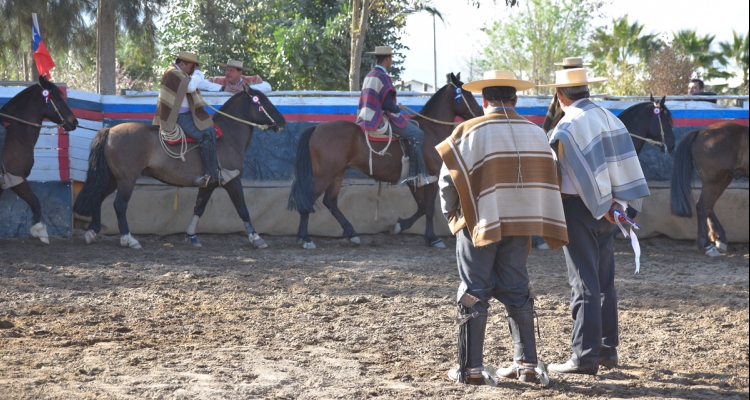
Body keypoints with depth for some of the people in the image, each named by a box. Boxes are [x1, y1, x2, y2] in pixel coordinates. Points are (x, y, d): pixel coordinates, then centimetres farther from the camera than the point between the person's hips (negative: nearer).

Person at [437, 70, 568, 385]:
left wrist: (452, 215, 7)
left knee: (474, 295, 4)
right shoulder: (536, 133, 4)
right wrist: (535, 222, 10)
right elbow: (547, 182, 4)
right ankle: (526, 363, 14)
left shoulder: (468, 132, -10)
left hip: (478, 225, -4)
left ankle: (470, 368, 4)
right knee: (517, 293, 13)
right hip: (520, 226, 4)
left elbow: (448, 180, -9)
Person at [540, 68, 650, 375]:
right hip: (605, 209, 7)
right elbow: (624, 161, 3)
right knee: (605, 280, 15)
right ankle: (607, 349, 23)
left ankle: (585, 357, -4)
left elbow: (583, 173, -19)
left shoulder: (567, 126, -15)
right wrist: (617, 202, -1)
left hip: (579, 208, -7)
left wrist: (603, 205, -9)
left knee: (584, 283, -5)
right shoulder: (608, 117, 8)